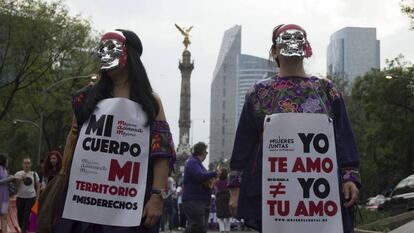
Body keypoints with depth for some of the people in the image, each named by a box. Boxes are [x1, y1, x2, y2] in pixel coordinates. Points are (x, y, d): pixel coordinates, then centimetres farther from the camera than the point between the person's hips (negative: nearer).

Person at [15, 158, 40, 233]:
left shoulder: (34, 174, 5)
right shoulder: (18, 174, 0)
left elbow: (38, 186, 13)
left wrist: (37, 196, 5)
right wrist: (20, 179, -19)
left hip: (31, 197, 0)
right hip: (20, 197, 1)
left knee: (26, 216, -10)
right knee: (20, 215, 7)